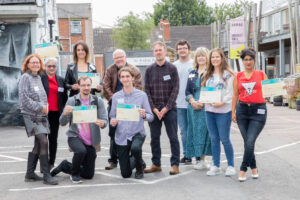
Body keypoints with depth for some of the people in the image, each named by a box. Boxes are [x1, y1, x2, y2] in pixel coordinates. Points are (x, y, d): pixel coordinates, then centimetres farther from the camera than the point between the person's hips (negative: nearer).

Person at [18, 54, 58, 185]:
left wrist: (46, 106, 5)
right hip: (31, 115, -8)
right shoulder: (25, 77, -6)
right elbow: (24, 98, -14)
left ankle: (30, 174, 19)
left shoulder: (38, 77, 17)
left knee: (38, 145, 10)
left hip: (41, 115, 8)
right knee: (43, 142, -16)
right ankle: (46, 175, -13)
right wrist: (40, 107, -13)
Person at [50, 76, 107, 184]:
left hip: (91, 141, 3)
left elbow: (104, 120, -5)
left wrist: (102, 123, -29)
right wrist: (65, 113, -29)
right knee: (81, 151, -37)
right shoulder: (72, 100, -4)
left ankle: (65, 166, 31)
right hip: (75, 136, -3)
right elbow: (62, 123, -8)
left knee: (89, 175, 5)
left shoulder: (98, 101, -2)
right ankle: (74, 173, -6)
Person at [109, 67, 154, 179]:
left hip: (137, 133, -2)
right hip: (121, 136, 2)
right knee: (125, 174, 3)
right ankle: (133, 161, 41)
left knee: (135, 148, -38)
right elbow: (112, 116, 9)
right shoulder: (116, 96, 2)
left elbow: (151, 117, -2)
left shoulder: (141, 95, -4)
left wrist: (144, 115, -23)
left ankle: (140, 168, -3)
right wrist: (113, 121, -13)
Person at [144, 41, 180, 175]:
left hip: (169, 109, -2)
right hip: (154, 109, 2)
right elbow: (147, 90, 4)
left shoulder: (172, 68, 2)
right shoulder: (149, 70, 8)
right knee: (154, 138, 7)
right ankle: (156, 164, 16)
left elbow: (175, 89, -3)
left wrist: (166, 108, -11)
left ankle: (175, 164, 6)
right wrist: (154, 109, -7)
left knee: (173, 137, -1)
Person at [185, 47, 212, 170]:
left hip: (206, 107, -5)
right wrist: (192, 101, -4)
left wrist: (203, 102, -16)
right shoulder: (192, 73, 16)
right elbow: (187, 91, 15)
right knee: (194, 131, 5)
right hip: (193, 107, 5)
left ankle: (202, 159, -2)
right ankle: (198, 158, 12)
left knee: (203, 131, -7)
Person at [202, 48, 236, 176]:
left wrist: (222, 102, -20)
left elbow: (231, 92, -9)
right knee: (214, 139, 9)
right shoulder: (208, 74, 17)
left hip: (223, 110, -6)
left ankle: (231, 166, 10)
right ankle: (215, 166, 16)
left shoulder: (228, 74, -3)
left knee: (224, 139, -3)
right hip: (209, 109, 6)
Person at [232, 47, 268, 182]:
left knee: (250, 141, -12)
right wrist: (233, 112, 5)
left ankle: (243, 169, -2)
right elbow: (235, 95, 10)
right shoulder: (238, 76, 9)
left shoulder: (261, 74, 6)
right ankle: (253, 168, 22)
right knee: (247, 141, 6)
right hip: (242, 110, 2)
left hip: (258, 110, -2)